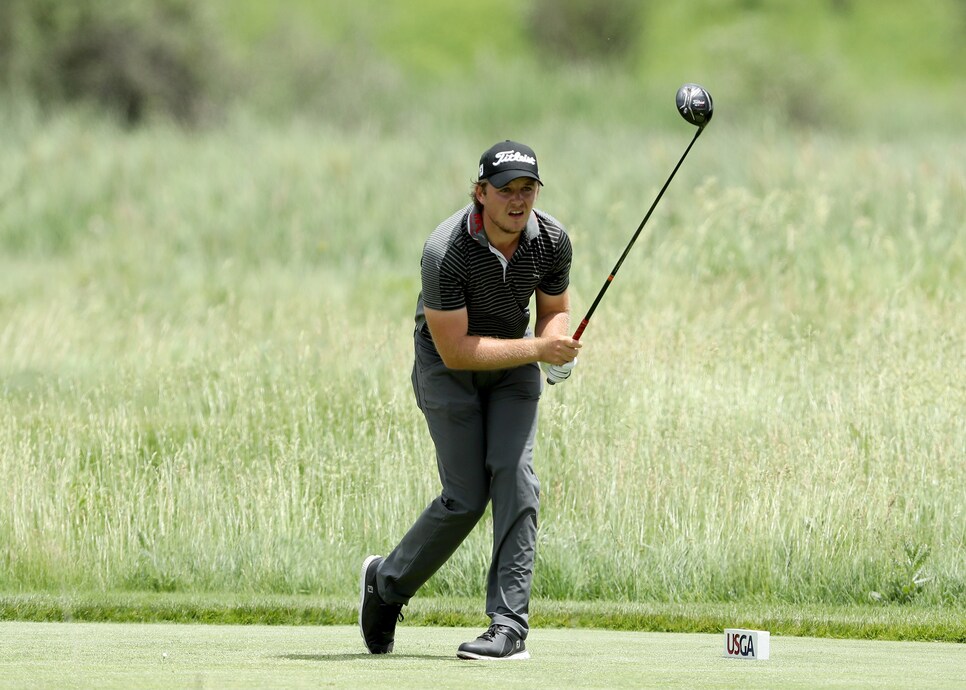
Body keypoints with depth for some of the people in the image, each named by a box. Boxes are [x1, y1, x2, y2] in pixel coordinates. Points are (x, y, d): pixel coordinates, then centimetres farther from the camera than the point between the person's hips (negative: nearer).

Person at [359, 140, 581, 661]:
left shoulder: (551, 240, -13)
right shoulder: (445, 252, -29)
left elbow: (555, 309, 5)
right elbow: (455, 349, -27)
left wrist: (557, 347, -18)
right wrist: (537, 349, -31)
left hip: (514, 365, 4)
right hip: (447, 365, -4)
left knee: (515, 475, -15)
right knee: (466, 496, -9)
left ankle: (510, 624, -16)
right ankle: (388, 582, 18)